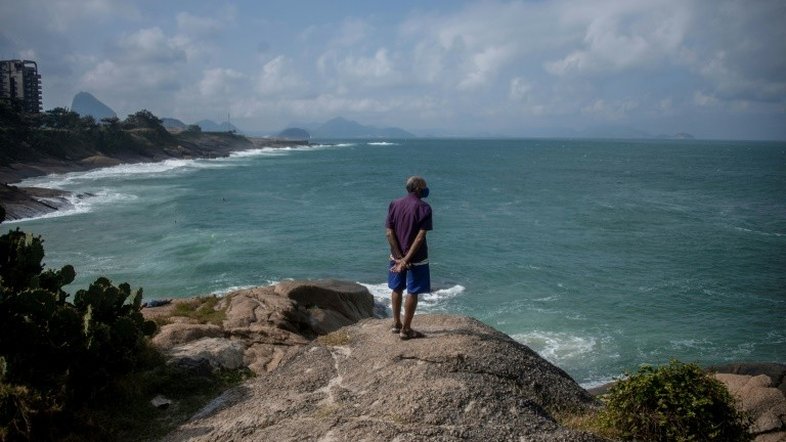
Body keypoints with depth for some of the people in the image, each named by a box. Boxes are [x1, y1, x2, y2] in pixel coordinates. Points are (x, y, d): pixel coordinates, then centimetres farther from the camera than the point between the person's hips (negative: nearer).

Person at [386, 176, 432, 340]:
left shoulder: (394, 204, 1)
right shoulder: (423, 207, -13)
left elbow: (389, 232, -5)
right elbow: (420, 236, -21)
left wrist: (399, 257, -8)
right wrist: (407, 259, -20)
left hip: (397, 256, 5)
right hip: (416, 258, -5)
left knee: (397, 289, 19)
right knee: (412, 292, 4)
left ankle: (396, 324, 29)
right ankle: (405, 329, 9)